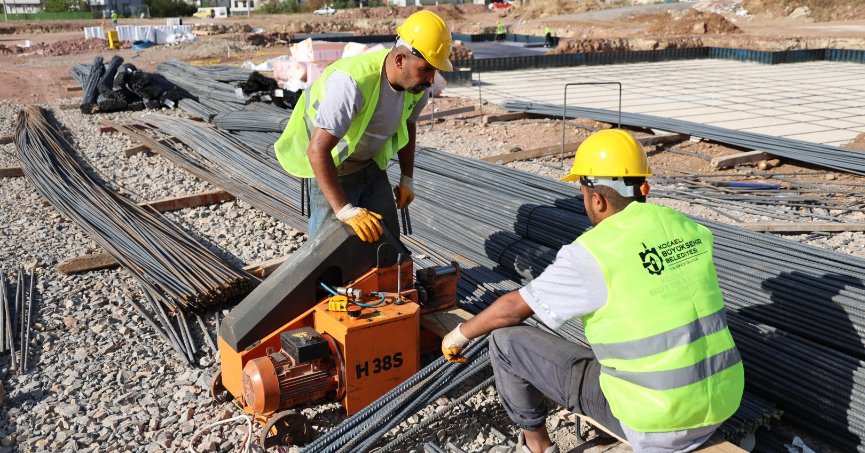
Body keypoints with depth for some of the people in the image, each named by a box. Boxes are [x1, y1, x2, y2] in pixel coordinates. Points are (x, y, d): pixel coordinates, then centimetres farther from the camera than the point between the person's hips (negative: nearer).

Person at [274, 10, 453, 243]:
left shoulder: (417, 84, -13)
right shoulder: (353, 82, -37)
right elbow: (317, 150, -38)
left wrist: (407, 180, 12)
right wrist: (346, 211, -39)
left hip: (372, 165, 7)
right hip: (331, 168, -7)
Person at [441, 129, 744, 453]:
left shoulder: (592, 254, -16)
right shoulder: (690, 231, 4)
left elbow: (511, 308, -4)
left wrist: (460, 334, 15)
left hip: (652, 417, -7)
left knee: (506, 340, 4)